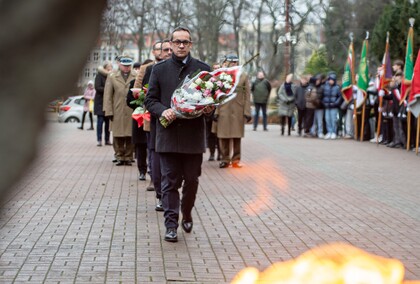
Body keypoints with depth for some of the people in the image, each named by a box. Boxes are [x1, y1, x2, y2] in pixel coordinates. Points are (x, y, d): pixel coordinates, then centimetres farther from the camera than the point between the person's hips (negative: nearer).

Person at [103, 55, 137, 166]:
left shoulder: (137, 77, 8)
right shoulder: (112, 77, 10)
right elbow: (107, 96, 8)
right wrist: (109, 112, 0)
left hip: (132, 112, -1)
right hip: (118, 113, 1)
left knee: (130, 136, 0)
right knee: (118, 136, 1)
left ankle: (128, 158, 10)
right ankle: (120, 157, 12)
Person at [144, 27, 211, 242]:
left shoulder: (203, 69, 6)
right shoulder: (159, 69, 7)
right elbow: (150, 100, 7)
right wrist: (163, 111, -13)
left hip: (193, 136, 0)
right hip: (168, 134, 0)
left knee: (191, 180, 8)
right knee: (170, 182, -1)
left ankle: (187, 215, 32)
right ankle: (171, 225, 2)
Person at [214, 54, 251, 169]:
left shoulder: (244, 77, 8)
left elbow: (247, 95, 4)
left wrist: (247, 112, -3)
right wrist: (216, 111, 0)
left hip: (238, 111, 0)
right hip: (224, 111, 0)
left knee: (237, 136, 3)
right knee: (223, 136, 1)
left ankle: (236, 159, 11)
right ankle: (225, 159, 10)